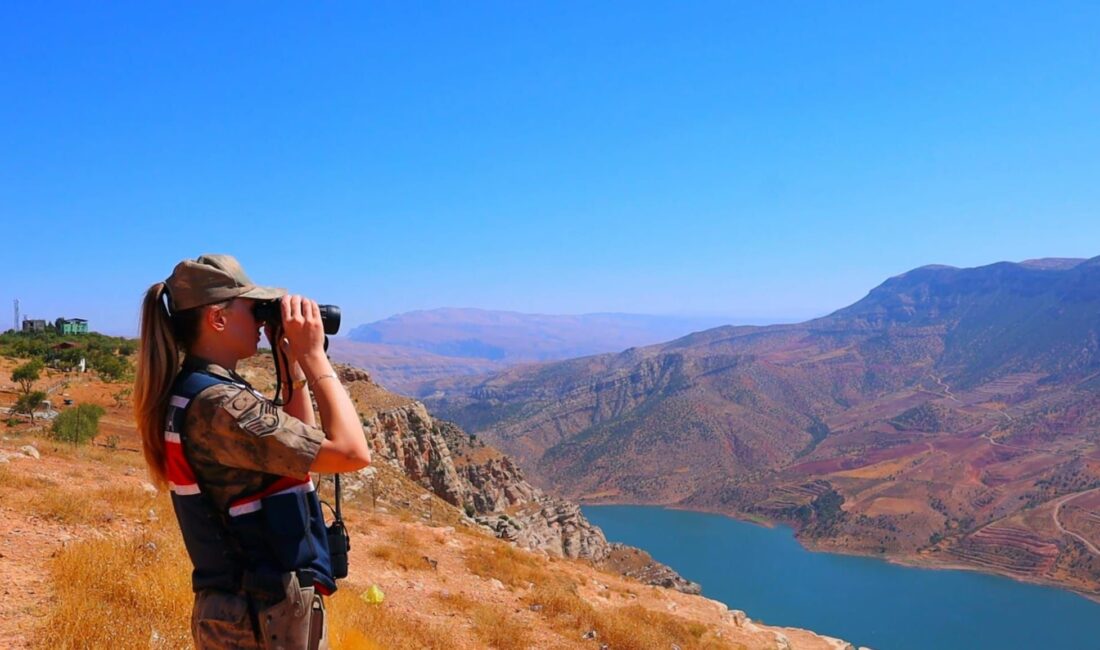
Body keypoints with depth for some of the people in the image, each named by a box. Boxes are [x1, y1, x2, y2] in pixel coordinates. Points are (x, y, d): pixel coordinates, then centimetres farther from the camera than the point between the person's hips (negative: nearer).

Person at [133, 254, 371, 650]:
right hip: (267, 618, -9)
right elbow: (352, 452, -26)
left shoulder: (190, 393, 6)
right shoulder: (218, 405, -24)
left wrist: (293, 366, 5)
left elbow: (303, 442, 15)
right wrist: (313, 356, -18)